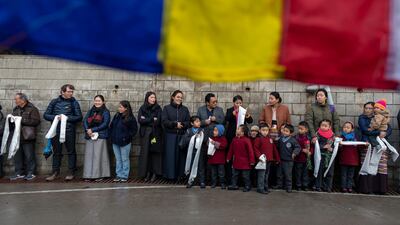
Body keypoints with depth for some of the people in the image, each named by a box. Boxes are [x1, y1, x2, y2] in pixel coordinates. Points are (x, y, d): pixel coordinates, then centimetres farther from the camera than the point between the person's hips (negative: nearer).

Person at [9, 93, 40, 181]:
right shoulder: (15, 109, 17)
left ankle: (31, 173, 10)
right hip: (17, 137, 7)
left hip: (27, 137, -6)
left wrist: (22, 120, -17)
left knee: (29, 156, 0)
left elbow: (36, 121, -15)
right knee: (17, 156, 10)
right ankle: (19, 173, 20)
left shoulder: (32, 109, -5)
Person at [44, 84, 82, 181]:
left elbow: (79, 117, -2)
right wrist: (55, 117, -11)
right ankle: (55, 172, 20)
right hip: (56, 130, 2)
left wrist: (66, 118, -14)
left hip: (69, 130, -2)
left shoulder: (74, 102, 2)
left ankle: (71, 172, 13)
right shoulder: (54, 102, 8)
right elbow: (46, 115, 7)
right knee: (56, 152, 10)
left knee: (71, 151, 3)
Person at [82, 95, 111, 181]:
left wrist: (93, 130, -12)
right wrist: (88, 130, -12)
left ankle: (99, 175, 1)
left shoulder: (106, 112, 1)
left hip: (100, 136, -5)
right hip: (89, 136, 5)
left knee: (98, 155, -5)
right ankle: (89, 175, 10)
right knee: (89, 155, 4)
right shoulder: (90, 111, 17)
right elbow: (85, 121, 7)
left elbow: (105, 124, -9)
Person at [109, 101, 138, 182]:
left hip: (125, 143, -6)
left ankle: (124, 176, 13)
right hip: (115, 142, 6)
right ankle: (119, 175, 22)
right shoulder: (117, 116, 6)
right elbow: (111, 126, 15)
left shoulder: (131, 118, -11)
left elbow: (134, 130, -8)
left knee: (125, 159, 4)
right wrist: (112, 135, 7)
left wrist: (127, 137, -13)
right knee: (118, 159, 13)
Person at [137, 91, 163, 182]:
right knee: (145, 153, 0)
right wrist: (152, 119, -7)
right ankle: (147, 172, 7)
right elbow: (140, 120, -6)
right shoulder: (142, 108, 8)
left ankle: (155, 173, 7)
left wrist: (146, 120, -4)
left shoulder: (158, 108, 4)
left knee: (155, 152, -1)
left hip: (156, 133, -1)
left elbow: (158, 121, -9)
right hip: (145, 134, 1)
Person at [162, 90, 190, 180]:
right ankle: (170, 174, 5)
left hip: (182, 136, 2)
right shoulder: (167, 108, 6)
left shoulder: (185, 109, 14)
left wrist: (182, 124, -13)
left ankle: (180, 174, 8)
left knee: (181, 155, 0)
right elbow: (164, 121, -4)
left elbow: (188, 122, 7)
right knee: (170, 155, -3)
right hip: (170, 135, -2)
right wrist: (175, 124, -13)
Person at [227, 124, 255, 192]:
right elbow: (231, 150, 10)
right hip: (236, 162, 6)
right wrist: (228, 158, 13)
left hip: (244, 162, -6)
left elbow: (250, 151, -18)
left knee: (246, 176, 6)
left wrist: (252, 160, -19)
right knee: (234, 174, 16)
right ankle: (234, 185, 28)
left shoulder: (246, 140, -17)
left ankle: (247, 186, 20)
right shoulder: (234, 139, 3)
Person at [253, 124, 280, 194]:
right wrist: (259, 156, -21)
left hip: (269, 160, 7)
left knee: (266, 174, 17)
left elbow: (274, 149, 14)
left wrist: (277, 159, 14)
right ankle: (260, 188, 2)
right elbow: (255, 149, -12)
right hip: (262, 160, -7)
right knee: (261, 175, -4)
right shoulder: (258, 139, -9)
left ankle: (265, 187, 28)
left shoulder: (270, 139, 11)